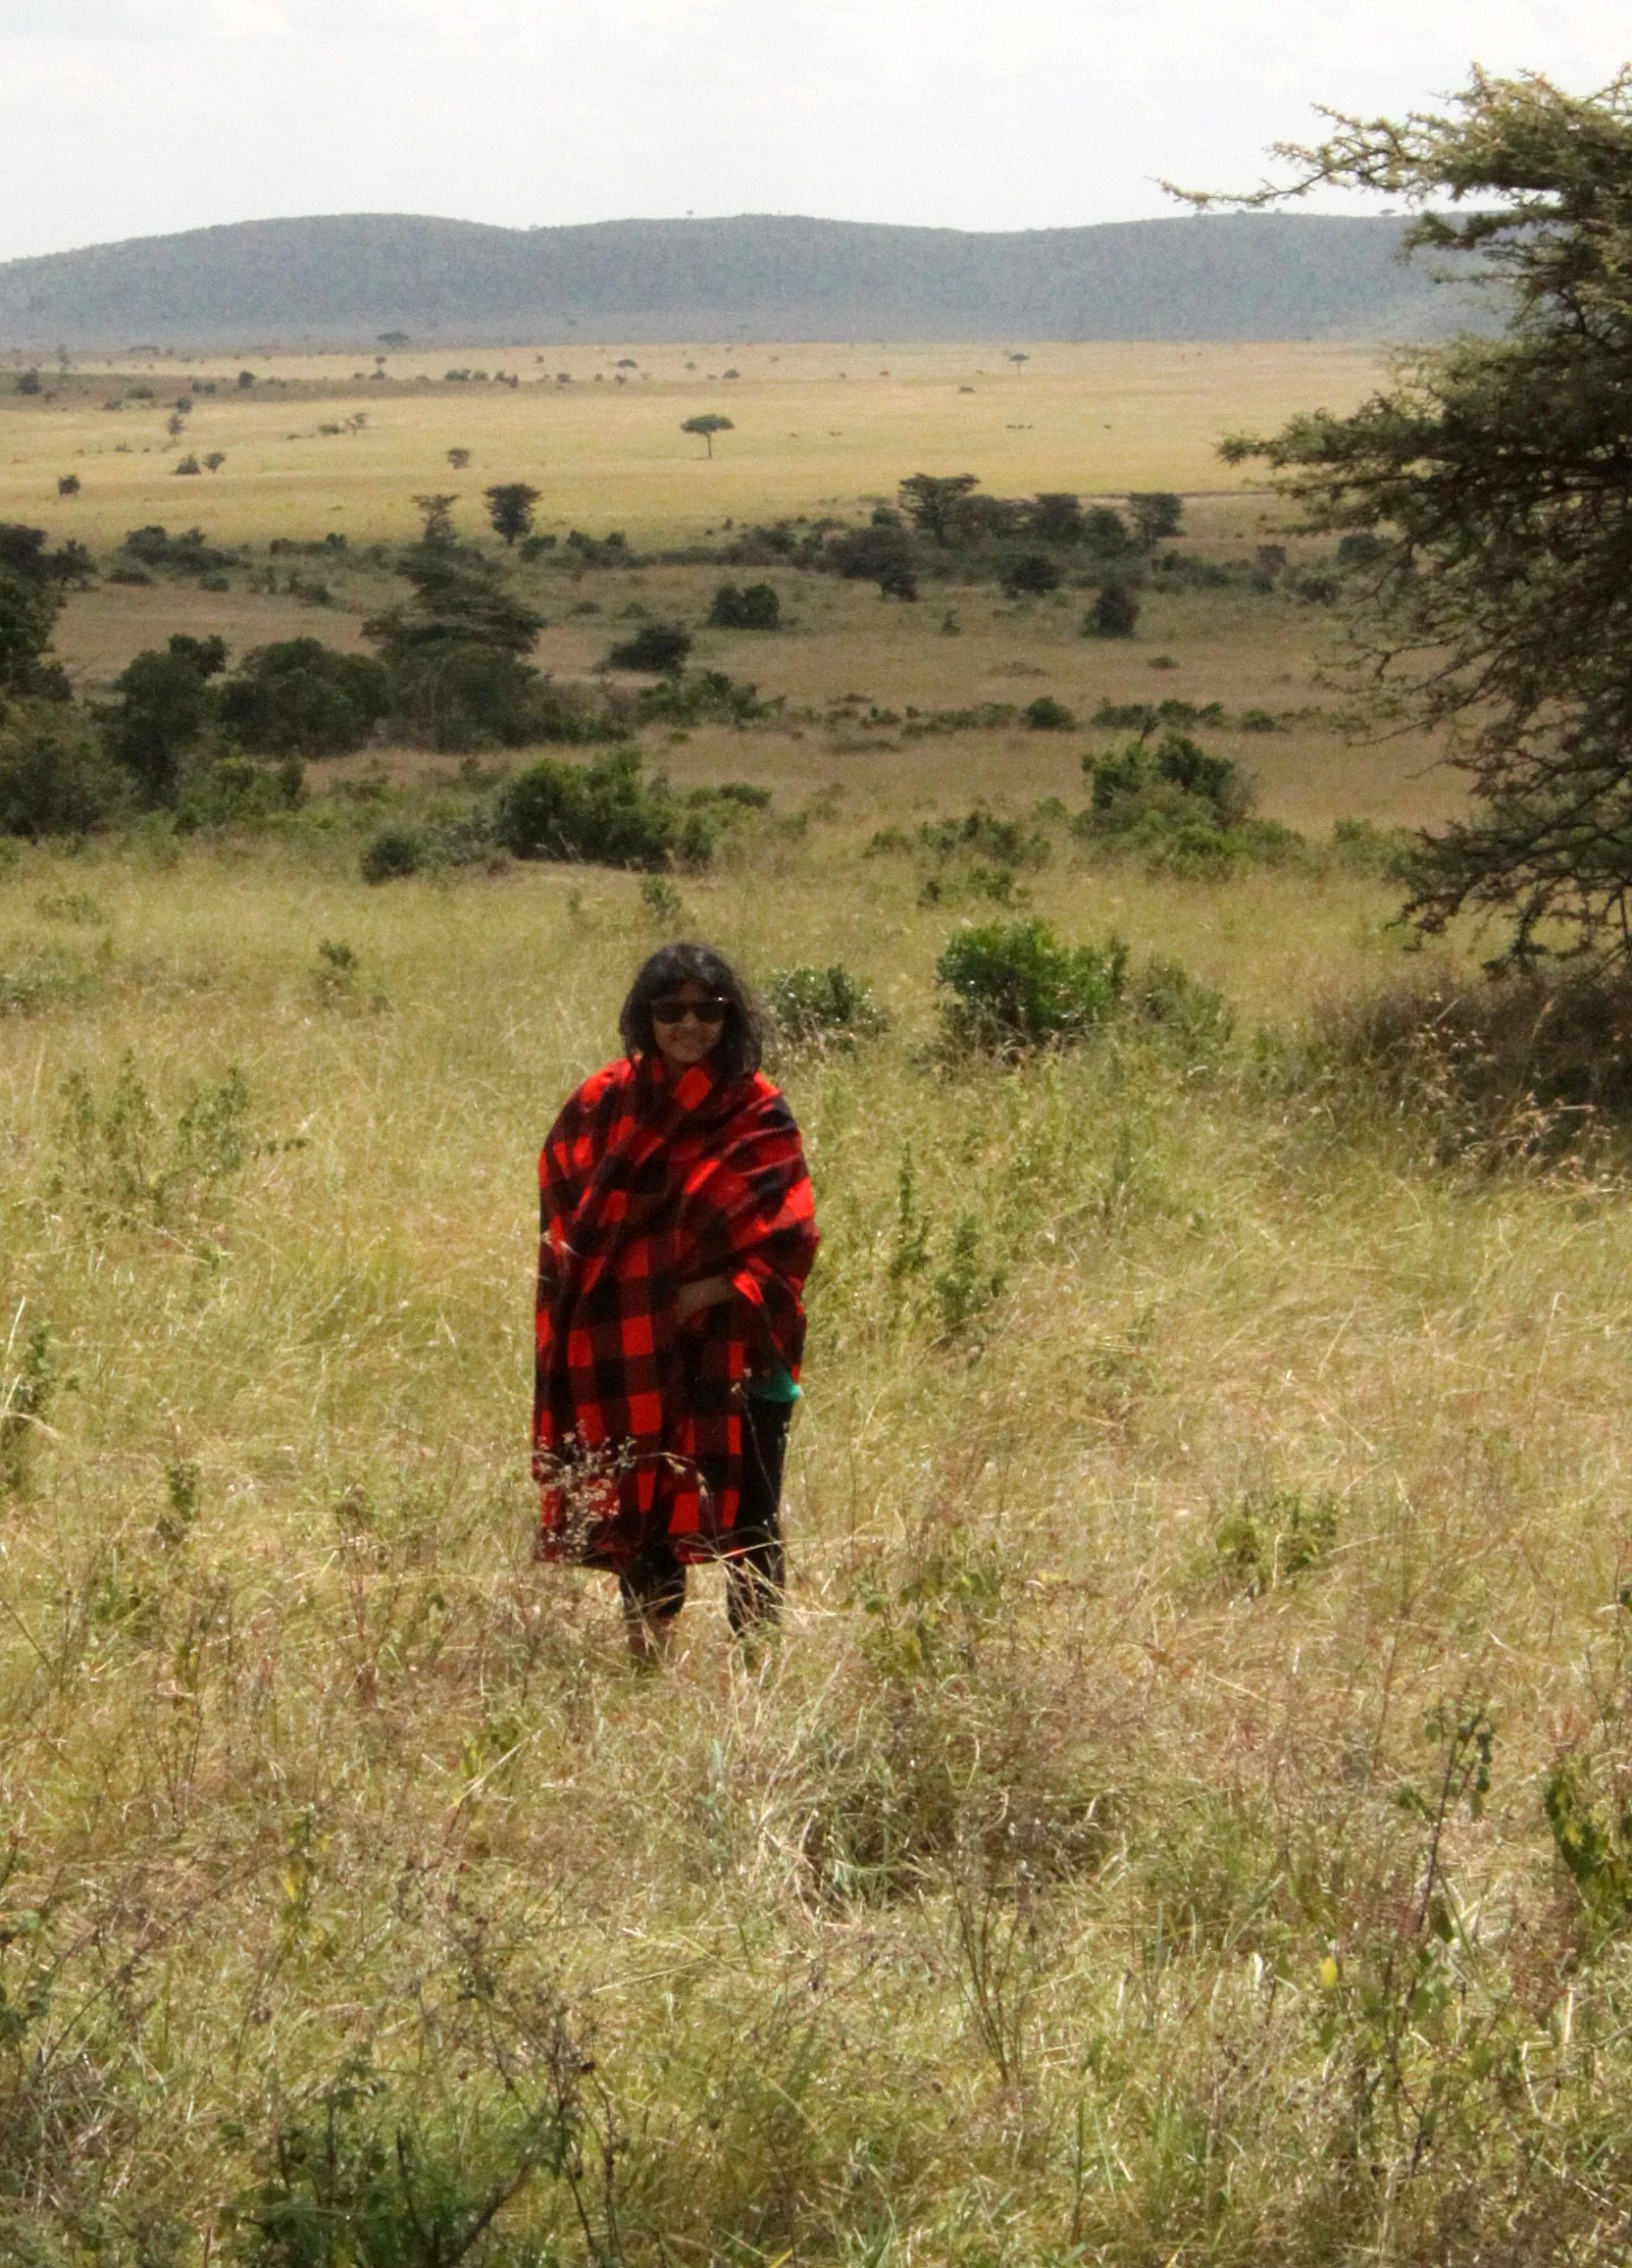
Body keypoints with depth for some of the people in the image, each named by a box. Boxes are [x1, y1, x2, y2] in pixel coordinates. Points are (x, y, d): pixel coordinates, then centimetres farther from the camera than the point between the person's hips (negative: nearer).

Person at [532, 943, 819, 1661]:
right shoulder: (605, 1103, 4)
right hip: (627, 1361, 2)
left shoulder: (756, 1114, -2)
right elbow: (564, 1212, 11)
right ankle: (645, 1650, 17)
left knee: (745, 1519, -2)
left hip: (728, 1353, -2)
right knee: (639, 1509, 7)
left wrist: (708, 1292, -15)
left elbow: (789, 1241, -6)